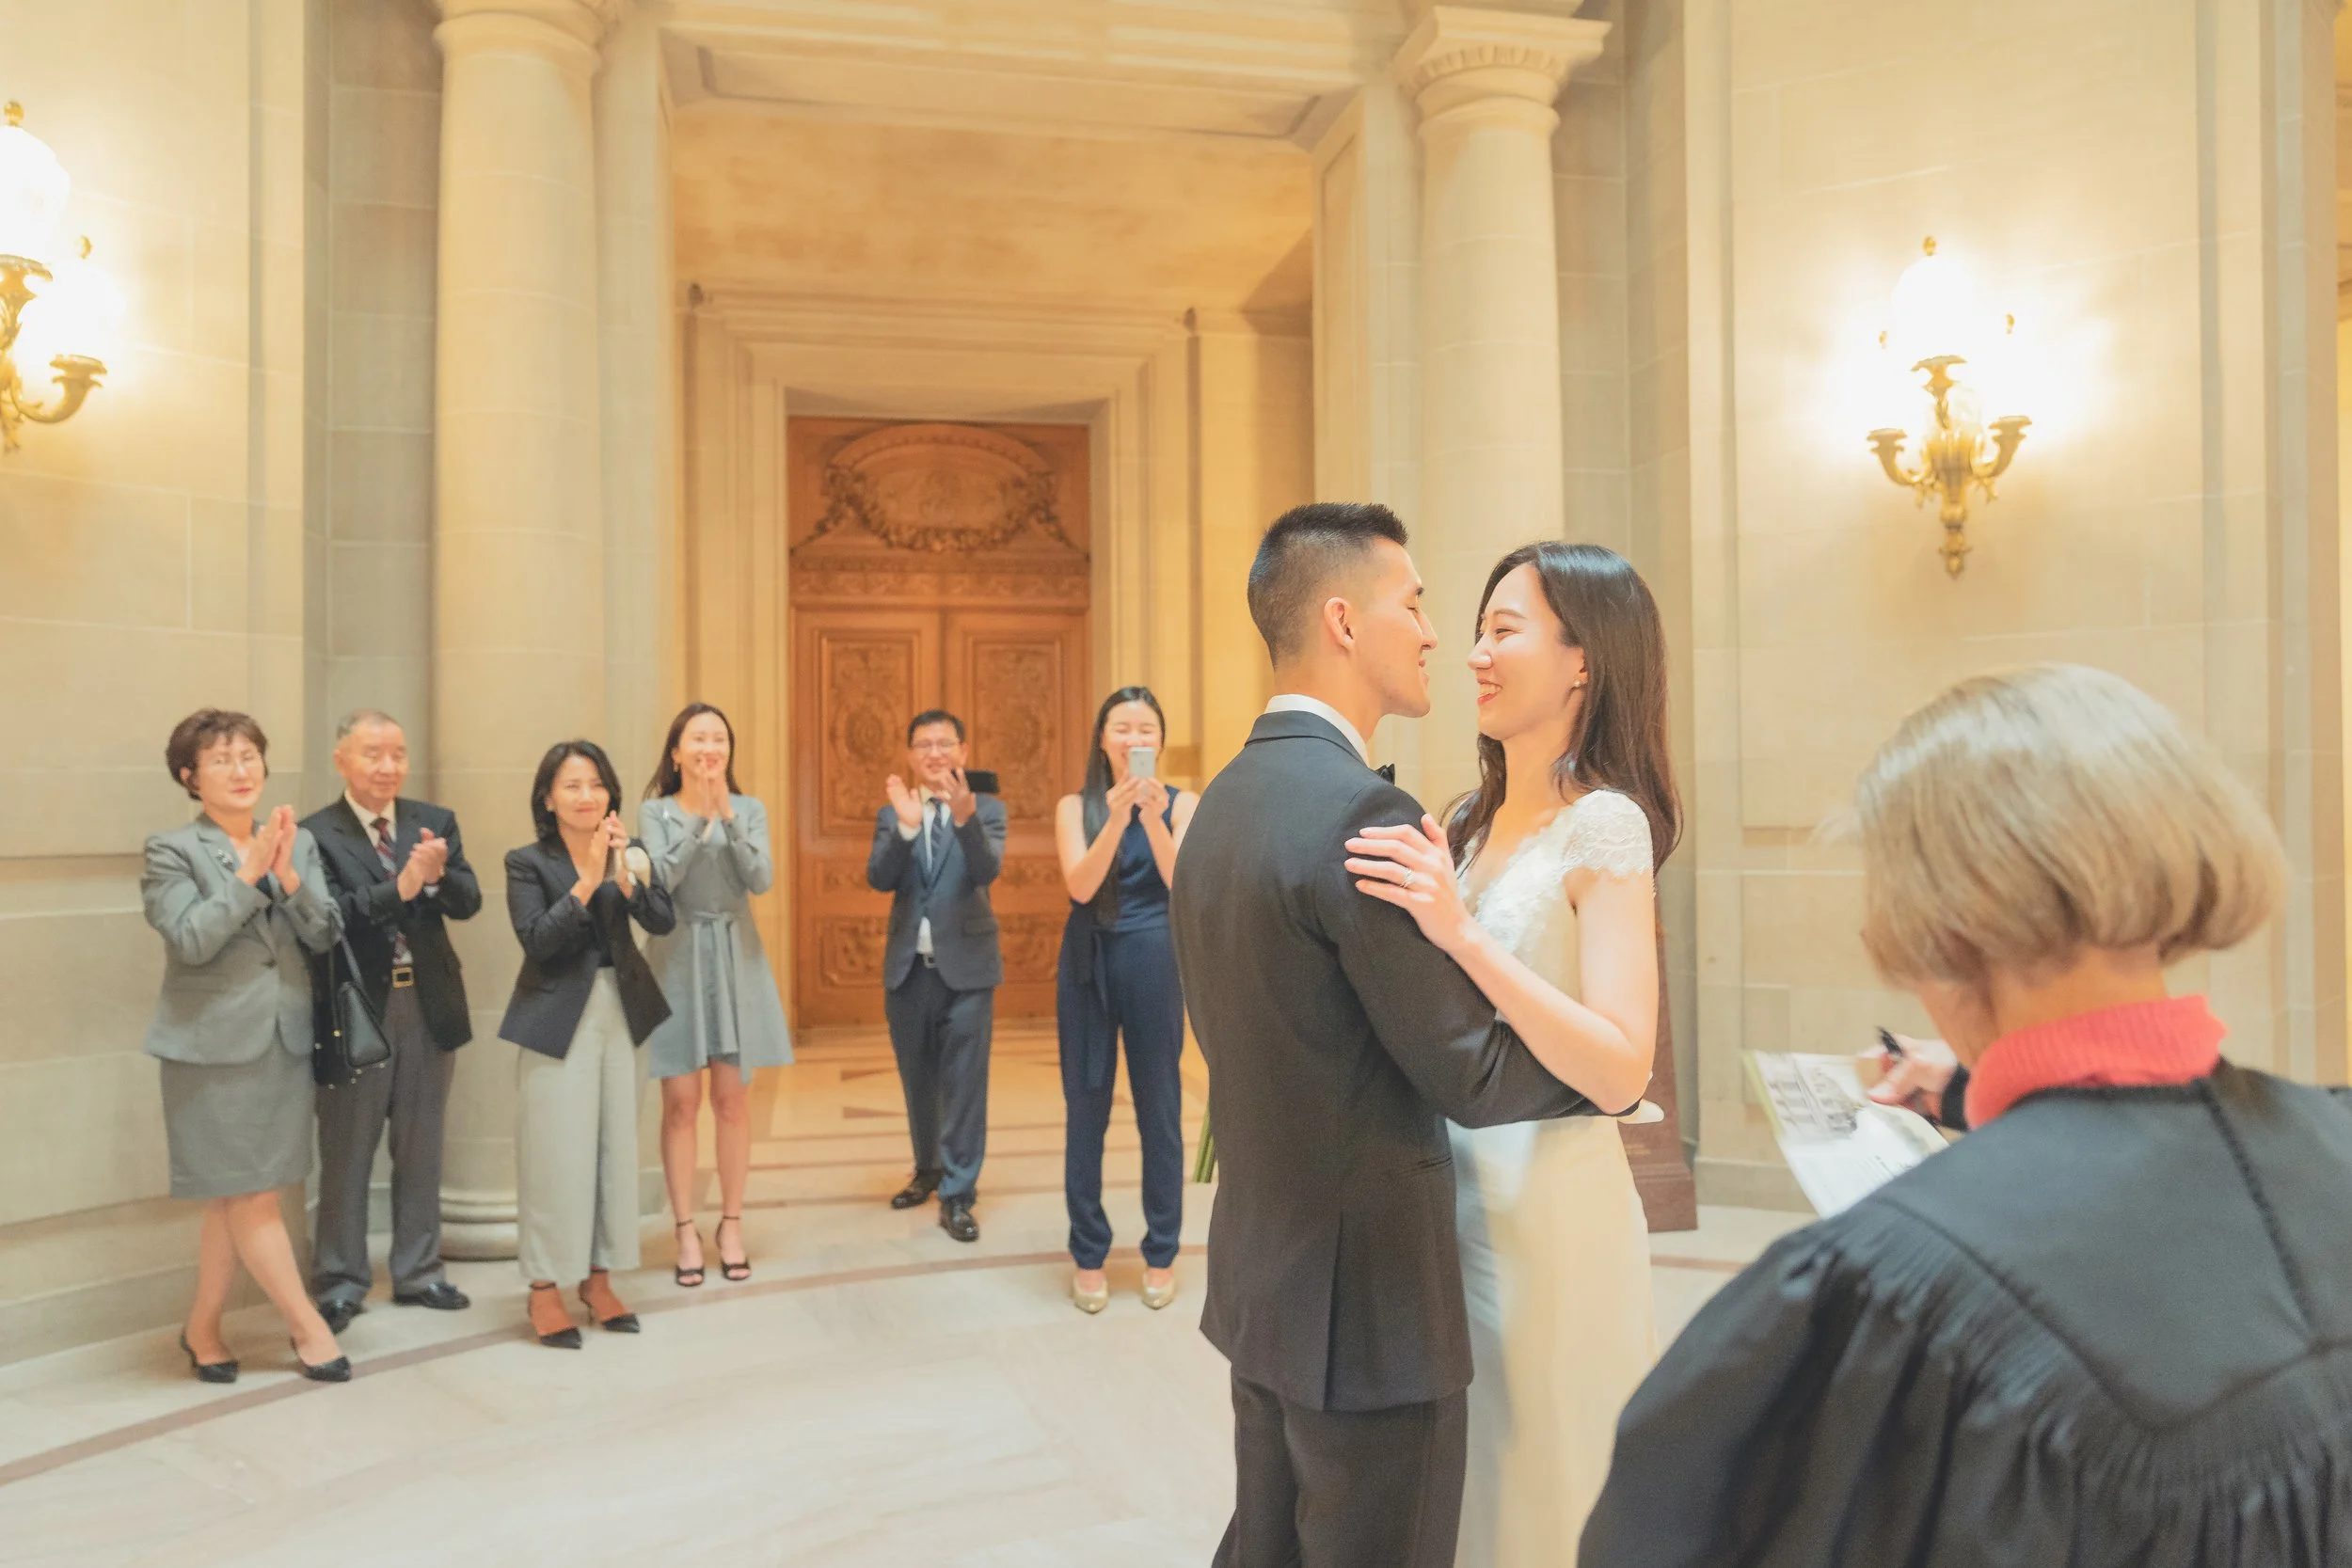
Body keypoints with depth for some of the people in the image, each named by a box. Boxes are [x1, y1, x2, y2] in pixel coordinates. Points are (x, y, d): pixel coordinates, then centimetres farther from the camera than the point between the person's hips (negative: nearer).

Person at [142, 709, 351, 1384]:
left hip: (283, 1041, 4)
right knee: (251, 1197, 0)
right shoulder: (171, 851, -5)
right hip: (214, 1045, -4)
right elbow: (192, 940, -15)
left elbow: (325, 935, -1)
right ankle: (308, 1326, 11)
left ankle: (202, 1329, 28)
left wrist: (287, 876, -15)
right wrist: (248, 873, -17)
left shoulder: (298, 843, 7)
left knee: (233, 1200, 13)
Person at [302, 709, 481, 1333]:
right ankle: (341, 1284, 21)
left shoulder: (436, 822, 5)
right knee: (346, 1153, 7)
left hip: (428, 1006, 4)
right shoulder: (315, 834, -7)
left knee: (422, 1149, 14)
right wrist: (403, 886, -31)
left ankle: (418, 1273, 27)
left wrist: (438, 875, -26)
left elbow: (468, 903, -5)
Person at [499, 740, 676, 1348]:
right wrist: (587, 882, -23)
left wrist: (624, 874, -22)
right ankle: (544, 1290, 11)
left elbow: (662, 921, -8)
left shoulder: (630, 852, 5)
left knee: (615, 1147, 8)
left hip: (619, 1013, 4)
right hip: (557, 1018, -4)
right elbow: (537, 939, -17)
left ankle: (598, 1279, 21)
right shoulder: (527, 863, -5)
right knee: (556, 1154, -2)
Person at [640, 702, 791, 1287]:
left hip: (736, 960, 1)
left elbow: (762, 880, -11)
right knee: (681, 1101, 0)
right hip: (677, 961, -1)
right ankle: (686, 1231, 11)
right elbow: (660, 879, -15)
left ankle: (731, 1225, 15)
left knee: (731, 1098, 5)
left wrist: (725, 814, -19)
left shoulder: (749, 809, 3)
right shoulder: (656, 812, 0)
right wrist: (698, 819, -23)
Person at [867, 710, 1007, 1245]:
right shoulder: (891, 814, 6)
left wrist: (964, 815, -36)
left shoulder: (987, 809, 0)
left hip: (966, 965, -3)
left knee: (964, 1082, -3)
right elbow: (879, 880, -9)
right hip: (908, 966, 3)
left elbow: (988, 868, -18)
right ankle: (928, 1169, 36)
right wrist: (907, 826, -25)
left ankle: (957, 1195, 6)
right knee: (917, 1079, 16)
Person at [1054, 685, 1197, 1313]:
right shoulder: (1076, 806, 4)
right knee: (1086, 1110, 5)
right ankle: (1088, 1256, 17)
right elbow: (1080, 886, -10)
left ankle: (1161, 1254, 18)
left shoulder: (1182, 803, 2)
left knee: (1159, 1109, 5)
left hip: (1154, 962, -1)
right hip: (1088, 964, 1)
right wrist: (1116, 818, -22)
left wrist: (1153, 820, -23)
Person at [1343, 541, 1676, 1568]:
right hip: (1450, 1197, 7)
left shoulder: (1604, 826, -16)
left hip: (1547, 1217, -7)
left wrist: (1463, 936, -32)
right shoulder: (1470, 823, 6)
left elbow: (1620, 1072, -24)